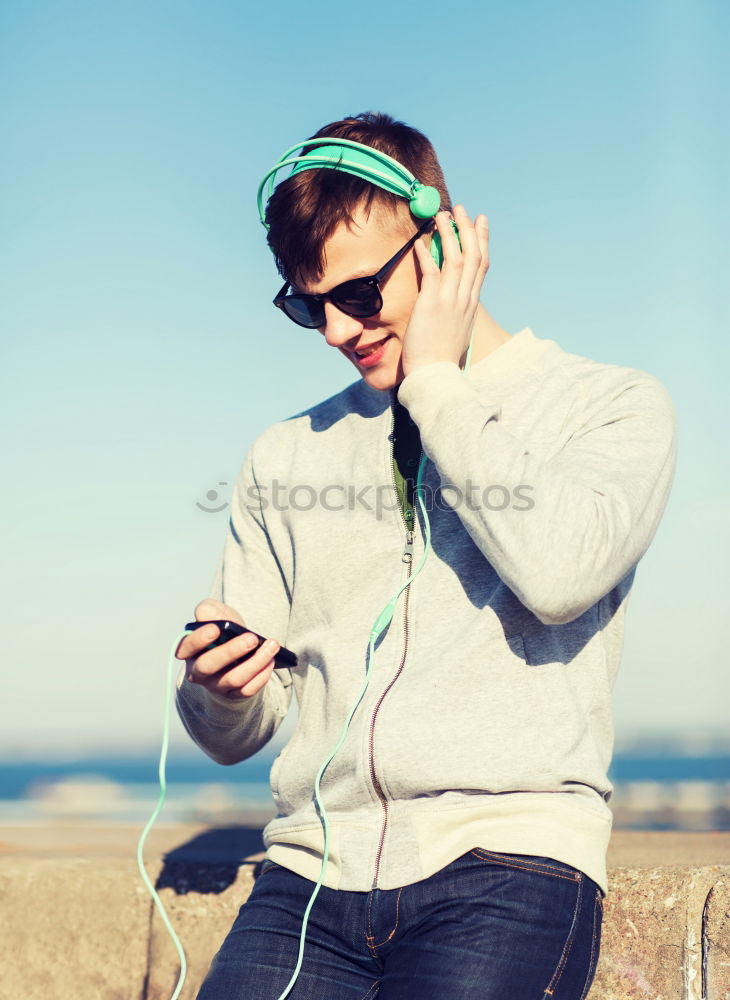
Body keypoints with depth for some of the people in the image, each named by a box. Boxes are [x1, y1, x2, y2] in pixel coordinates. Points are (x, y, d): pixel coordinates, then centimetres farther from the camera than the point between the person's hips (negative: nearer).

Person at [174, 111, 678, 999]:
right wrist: (220, 688, -5)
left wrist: (436, 382, -3)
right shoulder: (287, 456, 18)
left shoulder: (612, 408, 7)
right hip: (311, 870, 3)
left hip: (505, 866, -2)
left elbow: (560, 571, -16)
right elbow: (232, 734, 19)